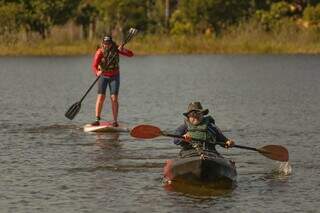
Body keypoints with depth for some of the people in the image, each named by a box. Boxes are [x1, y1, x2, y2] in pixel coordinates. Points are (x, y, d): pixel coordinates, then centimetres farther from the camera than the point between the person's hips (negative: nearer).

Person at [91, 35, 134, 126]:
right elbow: (94, 66, -26)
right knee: (101, 97, -11)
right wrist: (97, 72, -48)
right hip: (103, 76, -1)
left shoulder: (116, 49, -11)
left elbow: (131, 54, -15)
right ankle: (97, 120, -9)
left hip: (114, 76, 1)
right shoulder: (100, 52, -17)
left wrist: (123, 50, -34)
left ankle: (115, 121, -5)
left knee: (114, 98, -8)